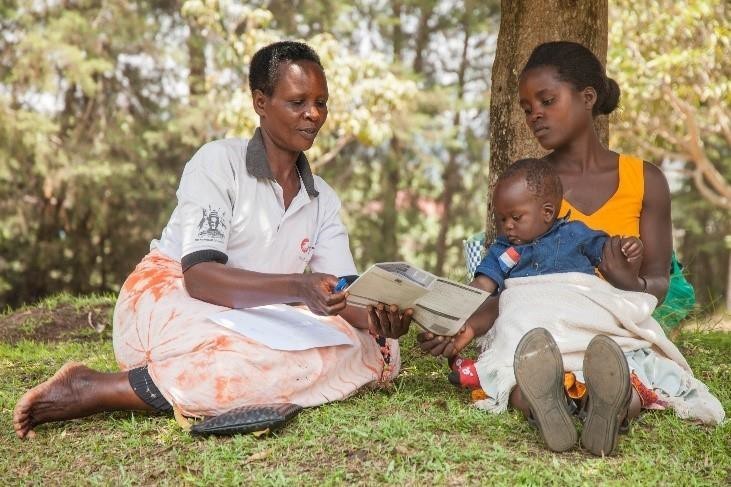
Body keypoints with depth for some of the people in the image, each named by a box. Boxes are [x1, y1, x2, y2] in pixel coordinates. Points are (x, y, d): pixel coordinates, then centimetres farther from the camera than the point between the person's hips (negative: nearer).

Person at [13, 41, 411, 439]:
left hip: (250, 325, 6)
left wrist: (374, 316, -25)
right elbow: (198, 275, -18)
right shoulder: (218, 163, -6)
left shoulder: (323, 200, 12)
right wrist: (298, 288, -32)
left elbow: (344, 295, 0)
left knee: (377, 349, -16)